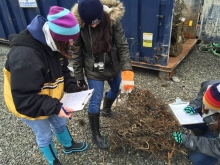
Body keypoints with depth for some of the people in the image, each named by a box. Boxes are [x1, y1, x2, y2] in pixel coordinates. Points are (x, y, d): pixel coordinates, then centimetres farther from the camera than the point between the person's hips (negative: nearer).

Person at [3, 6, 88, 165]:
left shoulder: (53, 44, -12)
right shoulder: (25, 57, -39)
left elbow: (62, 71, -1)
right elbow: (24, 100, -35)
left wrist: (73, 88, -16)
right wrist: (55, 107, -38)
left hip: (50, 101, 7)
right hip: (28, 107, -7)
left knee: (60, 123, 27)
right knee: (45, 136, 17)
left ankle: (69, 145, 58)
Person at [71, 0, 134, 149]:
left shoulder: (113, 19, -18)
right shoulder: (79, 24, -20)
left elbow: (122, 46, -17)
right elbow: (77, 53, -11)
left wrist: (127, 70, -28)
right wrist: (79, 77, -7)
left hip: (114, 67, 3)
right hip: (94, 71, -3)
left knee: (115, 90, 24)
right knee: (95, 102, 4)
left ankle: (107, 110, 57)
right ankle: (96, 134, 26)